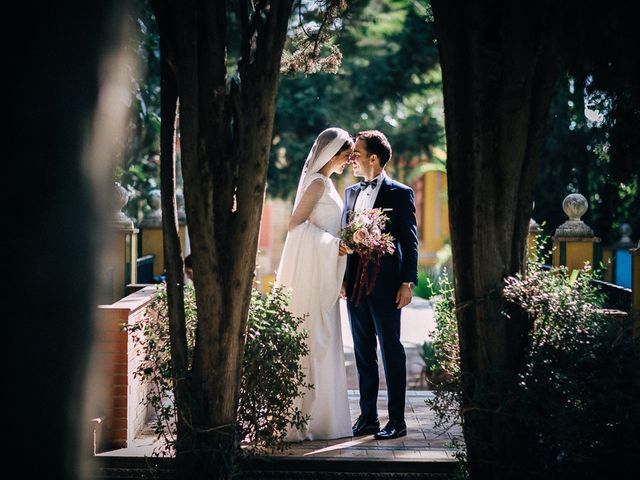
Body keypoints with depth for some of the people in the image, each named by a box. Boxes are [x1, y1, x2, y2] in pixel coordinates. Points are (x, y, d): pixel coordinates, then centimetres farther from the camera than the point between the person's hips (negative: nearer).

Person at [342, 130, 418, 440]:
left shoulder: (399, 194, -4)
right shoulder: (352, 192, 14)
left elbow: (410, 241, -5)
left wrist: (408, 283, -10)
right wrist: (343, 279, 10)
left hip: (385, 285, -6)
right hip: (355, 284, 6)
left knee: (391, 353, -1)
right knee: (363, 353, 10)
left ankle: (396, 420, 4)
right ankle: (367, 417, 16)